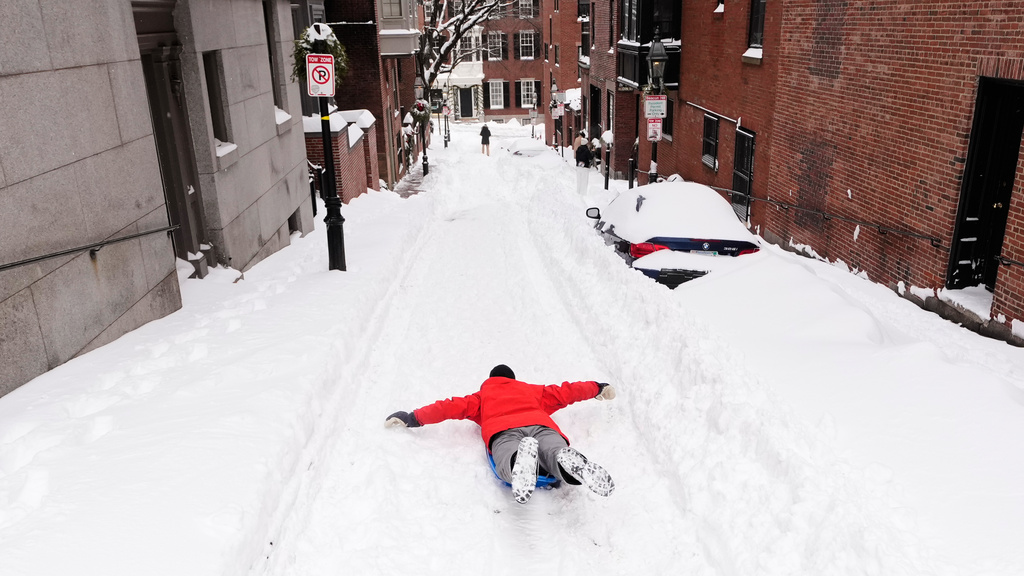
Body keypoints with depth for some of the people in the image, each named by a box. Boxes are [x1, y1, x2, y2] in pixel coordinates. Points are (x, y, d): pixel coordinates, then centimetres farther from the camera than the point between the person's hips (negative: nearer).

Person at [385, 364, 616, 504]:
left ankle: (520, 460, -69)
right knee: (554, 452, -28)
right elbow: (566, 392, 46)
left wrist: (413, 418, 34)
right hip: (541, 425, 1)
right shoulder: (533, 390, 42)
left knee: (508, 466, -32)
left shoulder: (482, 396, 38)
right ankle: (565, 459, -65)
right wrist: (598, 388, 60)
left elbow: (452, 407, 29)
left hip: (504, 431, -1)